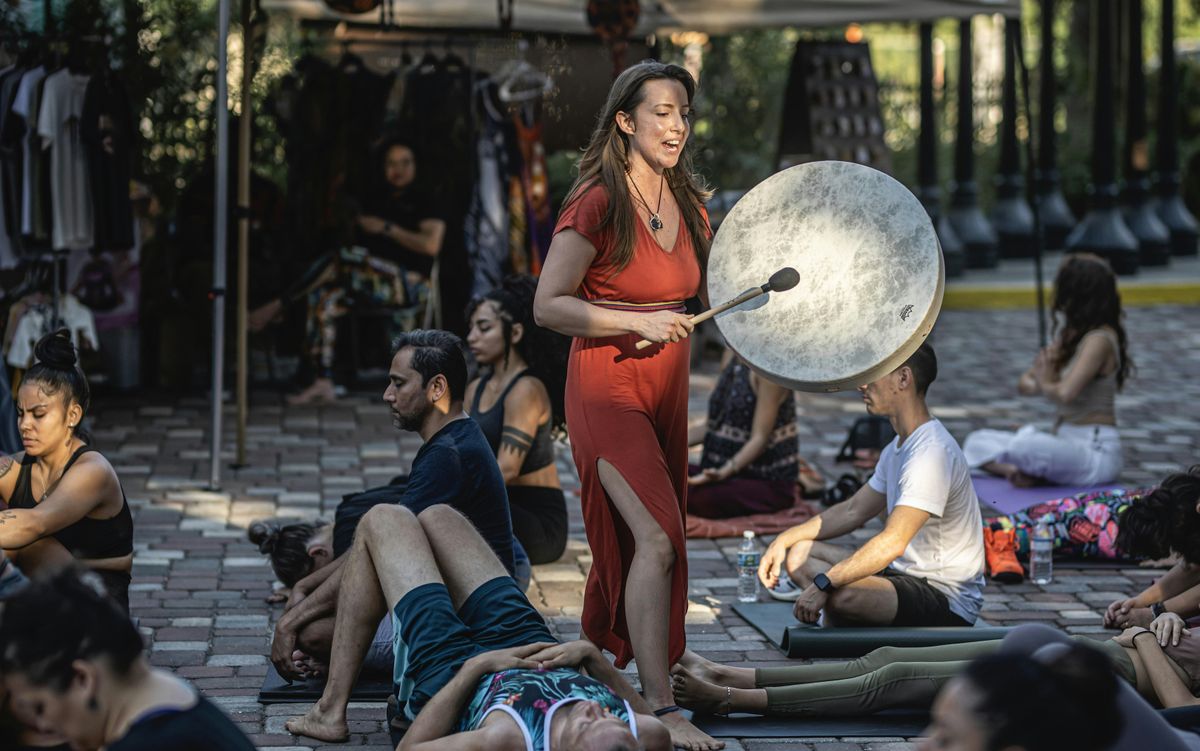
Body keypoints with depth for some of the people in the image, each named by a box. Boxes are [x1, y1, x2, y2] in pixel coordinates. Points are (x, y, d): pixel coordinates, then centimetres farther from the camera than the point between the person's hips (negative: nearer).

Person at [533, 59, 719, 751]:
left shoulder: (690, 205, 9)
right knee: (656, 539, -19)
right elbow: (549, 306, -17)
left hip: (667, 390, 7)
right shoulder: (598, 203, -13)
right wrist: (639, 321, -23)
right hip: (608, 389, -7)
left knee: (640, 541, 10)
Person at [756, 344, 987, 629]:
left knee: (839, 595, -34)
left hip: (947, 602, -10)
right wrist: (784, 540, 11)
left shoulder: (932, 453, -21)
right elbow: (854, 511, 22)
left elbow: (892, 543, -30)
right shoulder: (899, 447, 13)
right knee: (800, 555, 8)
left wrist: (823, 584, -30)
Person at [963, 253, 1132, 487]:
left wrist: (1046, 384, -4)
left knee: (1022, 448, -37)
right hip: (1065, 440, 10)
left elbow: (1066, 393, -27)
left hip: (1097, 452, -10)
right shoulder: (1068, 337, 15)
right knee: (977, 441, 3)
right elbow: (1024, 383, 17)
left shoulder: (1099, 340, -14)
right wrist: (1041, 383, -7)